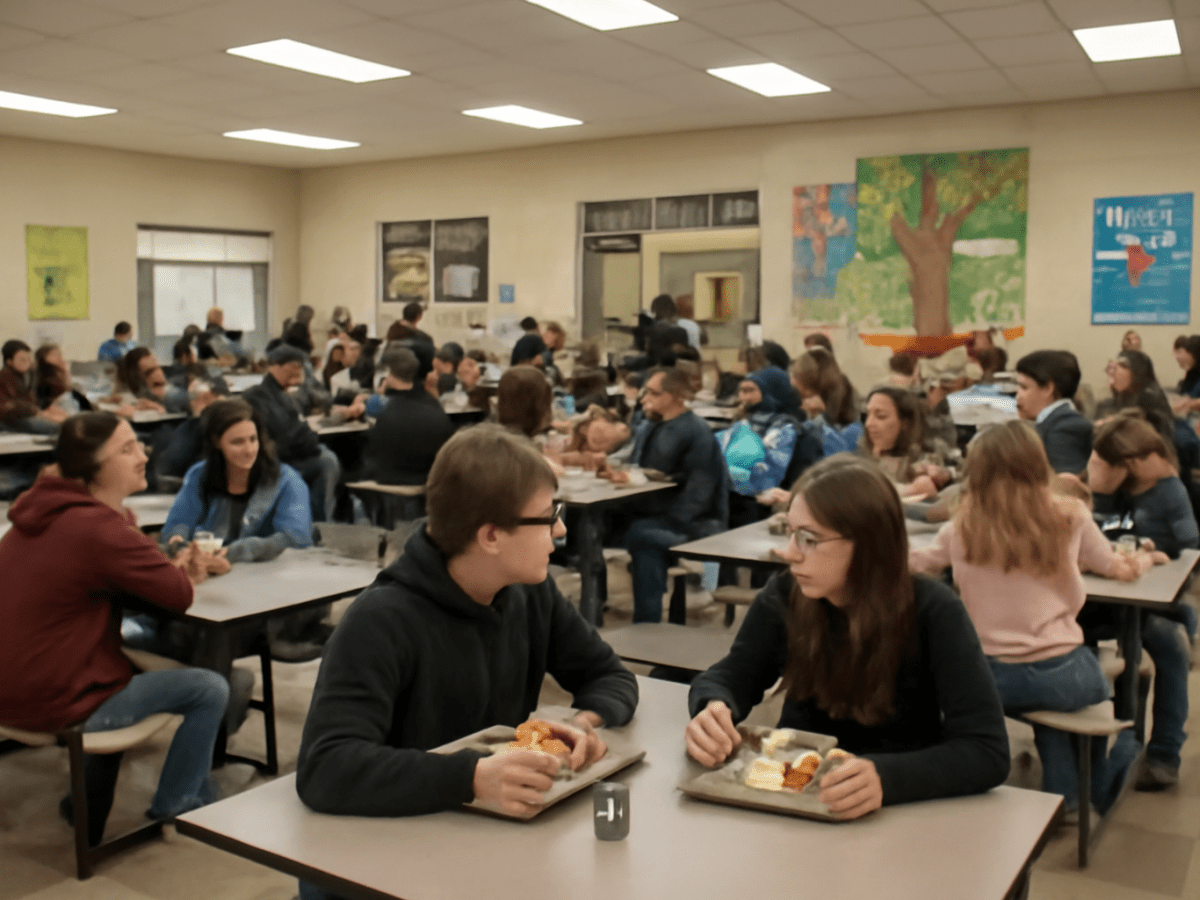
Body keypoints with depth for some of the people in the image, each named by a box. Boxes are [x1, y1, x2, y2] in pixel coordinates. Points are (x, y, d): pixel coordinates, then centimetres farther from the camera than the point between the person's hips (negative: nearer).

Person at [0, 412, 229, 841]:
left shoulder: (43, 512, 5)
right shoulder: (98, 528, -24)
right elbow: (180, 596, -16)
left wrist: (171, 568, -2)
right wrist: (180, 573, 6)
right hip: (54, 705, -9)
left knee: (132, 668, 35)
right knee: (210, 689, -1)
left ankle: (87, 810, 39)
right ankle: (176, 808, 18)